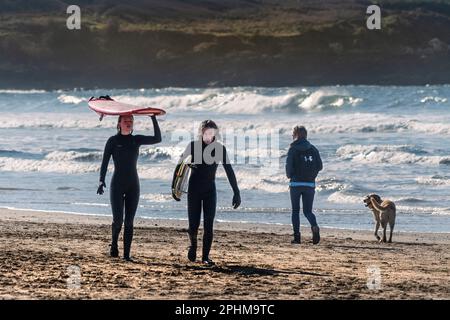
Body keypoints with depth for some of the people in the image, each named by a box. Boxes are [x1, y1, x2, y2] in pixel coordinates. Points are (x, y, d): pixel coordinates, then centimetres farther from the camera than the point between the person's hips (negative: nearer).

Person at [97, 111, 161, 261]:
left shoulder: (136, 140, 7)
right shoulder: (113, 141, -1)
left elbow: (157, 139, -1)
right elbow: (105, 162, -4)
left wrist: (154, 119, -5)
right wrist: (101, 181, -15)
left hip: (133, 186, 3)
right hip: (117, 185, -3)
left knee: (129, 222, 1)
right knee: (118, 219, -11)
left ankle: (127, 254, 3)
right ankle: (114, 244, 17)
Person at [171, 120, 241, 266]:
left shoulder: (219, 148, -6)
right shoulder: (193, 146, -7)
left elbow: (229, 171, -6)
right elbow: (180, 165, 0)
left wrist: (236, 193, -11)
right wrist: (174, 187, -2)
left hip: (210, 189, 0)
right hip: (194, 189, 0)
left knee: (208, 225, -8)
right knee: (194, 224, -1)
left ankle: (205, 257, -2)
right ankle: (193, 244, 31)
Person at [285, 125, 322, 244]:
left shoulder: (293, 149, -6)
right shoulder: (313, 149, 5)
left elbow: (289, 166, -11)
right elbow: (319, 166, 4)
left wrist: (289, 176, 9)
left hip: (296, 183, -3)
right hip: (310, 184, 3)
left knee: (295, 211, 9)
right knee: (308, 211, 8)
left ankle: (296, 236, 3)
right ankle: (315, 227, -21)